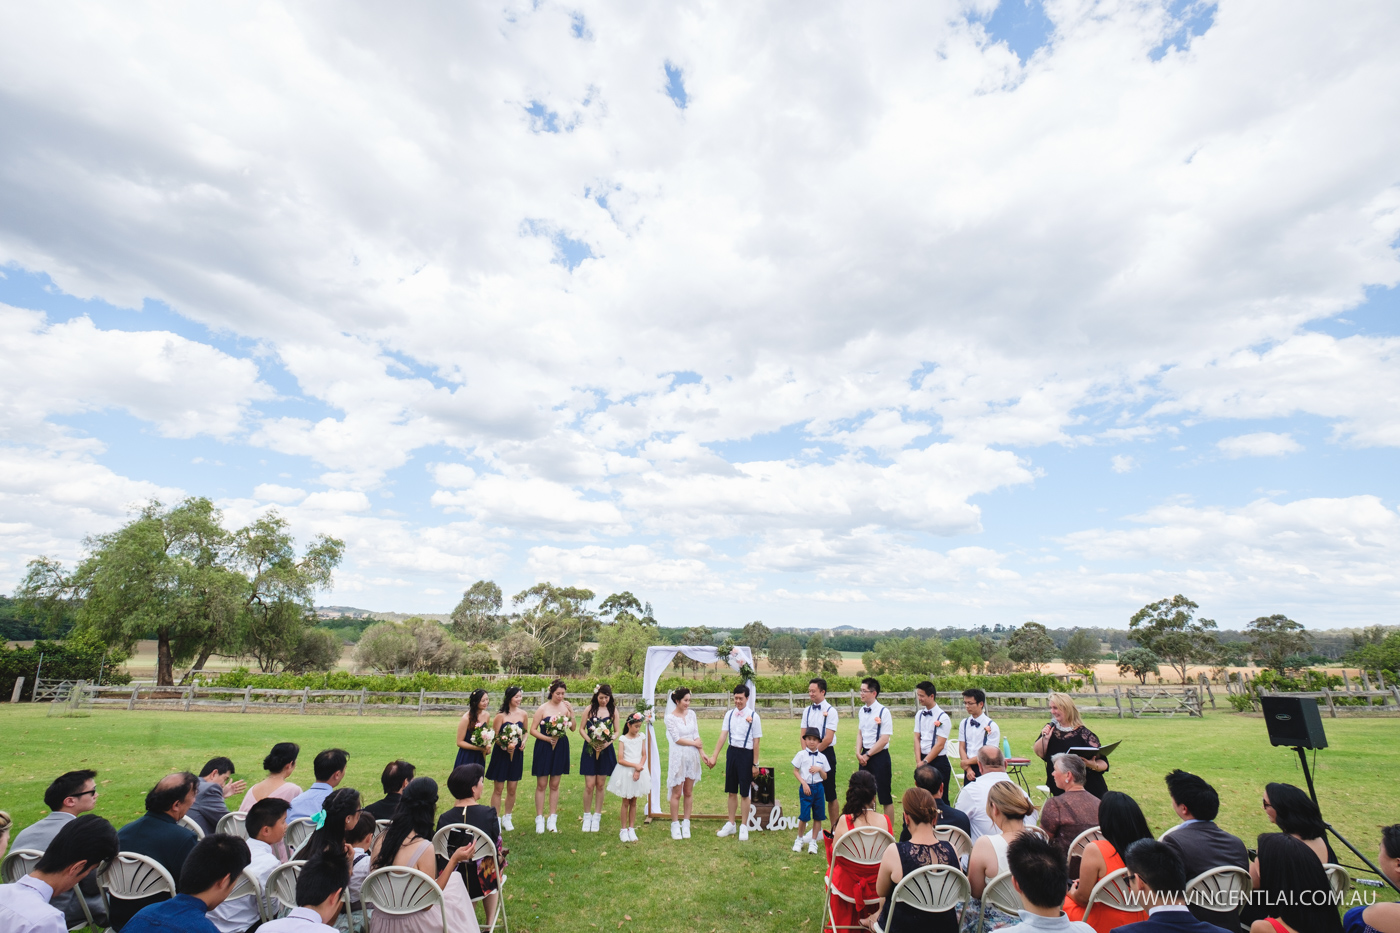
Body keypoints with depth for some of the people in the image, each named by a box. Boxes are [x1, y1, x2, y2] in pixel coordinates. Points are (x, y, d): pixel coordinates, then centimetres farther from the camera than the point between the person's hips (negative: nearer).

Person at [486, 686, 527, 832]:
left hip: (516, 754, 4)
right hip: (501, 754, -4)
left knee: (512, 789, 11)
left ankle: (507, 818, 29)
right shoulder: (501, 716, -14)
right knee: (498, 788, 6)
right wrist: (505, 746, -23)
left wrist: (523, 742, -4)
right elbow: (494, 736, -10)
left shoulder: (522, 715, 0)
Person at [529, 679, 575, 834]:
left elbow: (573, 728, -4)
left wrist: (571, 712, -17)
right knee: (541, 785, 6)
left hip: (560, 748, 3)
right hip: (543, 748, -2)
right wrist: (548, 738, -18)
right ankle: (539, 819, 20)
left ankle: (552, 819, 22)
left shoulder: (566, 706, -2)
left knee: (554, 785, 12)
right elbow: (532, 730, -8)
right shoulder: (543, 708, -10)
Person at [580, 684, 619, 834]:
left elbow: (616, 732, 5)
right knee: (589, 785, -2)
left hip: (606, 750, 1)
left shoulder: (613, 710, 2)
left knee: (600, 785, 8)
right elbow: (582, 729, 1)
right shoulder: (590, 709, -2)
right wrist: (590, 741, -14)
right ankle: (587, 816, 17)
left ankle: (597, 816, 22)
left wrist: (608, 742, -12)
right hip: (590, 749, -1)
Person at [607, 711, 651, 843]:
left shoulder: (641, 737, 2)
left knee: (633, 802, 11)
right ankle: (624, 830, 18)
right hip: (626, 772, -3)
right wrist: (635, 765, -18)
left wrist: (639, 769, -14)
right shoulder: (623, 739, -9)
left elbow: (644, 755, 0)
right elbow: (620, 760, -12)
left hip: (638, 772, 3)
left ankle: (631, 829, 21)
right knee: (626, 802, 7)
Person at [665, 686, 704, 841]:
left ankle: (686, 824, 22)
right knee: (677, 793, 3)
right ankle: (675, 825, 17)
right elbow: (677, 739, -11)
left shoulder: (691, 714, 4)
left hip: (692, 757, 4)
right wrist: (694, 743, -4)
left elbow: (696, 735, 4)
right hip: (678, 757, -4)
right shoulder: (670, 717, -10)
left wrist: (702, 752, -6)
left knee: (688, 792, 11)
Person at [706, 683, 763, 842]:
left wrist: (755, 764, -7)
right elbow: (723, 736, 0)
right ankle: (730, 824, 32)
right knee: (731, 791, 17)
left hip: (746, 754, -4)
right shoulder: (729, 714, 0)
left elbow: (756, 741, -9)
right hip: (732, 752, 4)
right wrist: (714, 756, -5)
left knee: (744, 793, 8)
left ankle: (744, 826, 25)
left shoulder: (753, 716, -12)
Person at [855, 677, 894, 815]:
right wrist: (858, 753, -3)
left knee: (884, 794, 4)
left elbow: (884, 739, -17)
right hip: (864, 756, 7)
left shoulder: (883, 712, -16)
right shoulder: (862, 710, 4)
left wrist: (868, 755, -13)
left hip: (879, 756, -6)